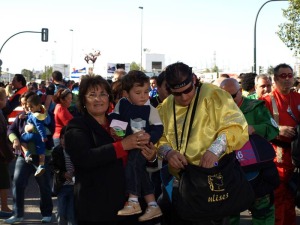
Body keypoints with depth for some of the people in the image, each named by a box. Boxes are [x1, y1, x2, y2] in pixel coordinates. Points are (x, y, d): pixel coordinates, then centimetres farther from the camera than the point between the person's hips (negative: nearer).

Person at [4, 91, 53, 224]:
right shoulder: (21, 117, 6)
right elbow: (11, 129, 2)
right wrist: (15, 140, -17)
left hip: (42, 156, -3)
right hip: (23, 155, 3)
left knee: (44, 186, 8)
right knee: (17, 183, -6)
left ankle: (47, 213, 23)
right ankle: (18, 214, 4)